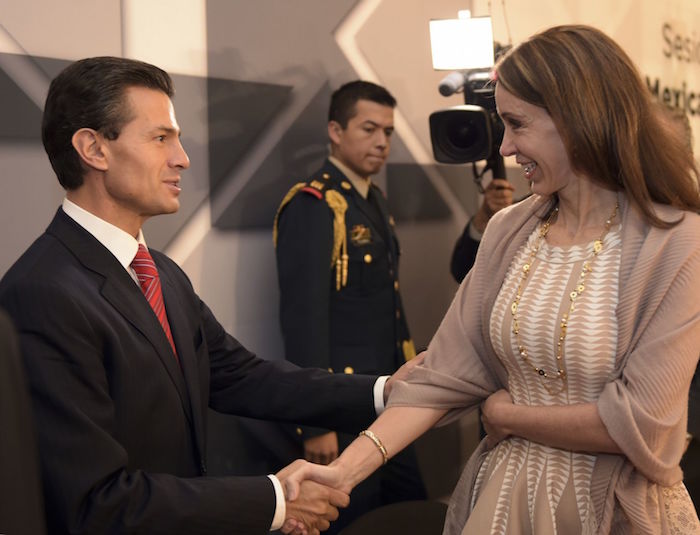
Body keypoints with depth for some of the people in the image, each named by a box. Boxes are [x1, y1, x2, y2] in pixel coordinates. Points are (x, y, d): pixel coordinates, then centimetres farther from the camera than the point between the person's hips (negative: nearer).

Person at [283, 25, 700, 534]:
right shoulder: (508, 232, -1)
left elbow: (639, 422, -19)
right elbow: (445, 374, -5)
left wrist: (507, 415, -7)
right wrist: (346, 469, -15)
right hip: (504, 493, 4)